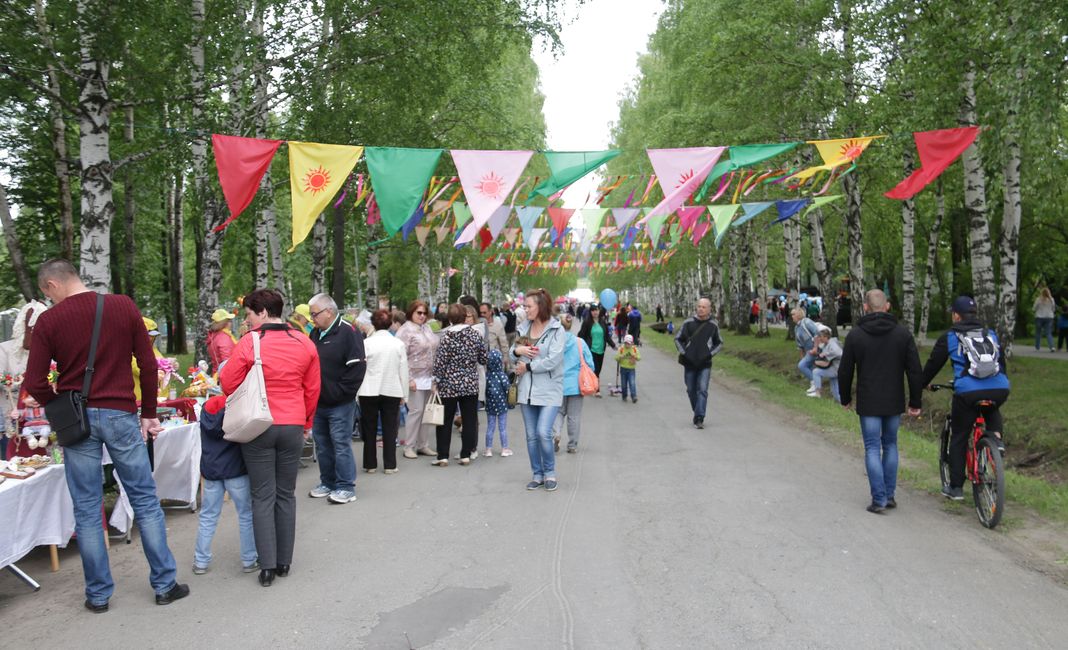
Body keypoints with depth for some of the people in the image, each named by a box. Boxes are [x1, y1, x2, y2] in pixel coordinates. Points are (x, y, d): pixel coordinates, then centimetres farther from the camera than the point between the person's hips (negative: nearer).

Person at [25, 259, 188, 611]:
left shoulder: (48, 320, -4)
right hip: (121, 415, 0)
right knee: (145, 500, 9)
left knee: (87, 511, 9)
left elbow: (34, 383, -8)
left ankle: (98, 594, 19)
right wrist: (149, 413, 6)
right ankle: (165, 584, 14)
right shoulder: (124, 306, -2)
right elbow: (148, 364, -2)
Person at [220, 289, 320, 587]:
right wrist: (306, 422, 18)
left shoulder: (248, 342, -11)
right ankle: (284, 562, 20)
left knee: (263, 497, 5)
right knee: (286, 495, 13)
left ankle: (267, 566, 6)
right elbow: (312, 389, 6)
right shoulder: (305, 344, 1)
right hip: (293, 427, 3)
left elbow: (228, 385, -6)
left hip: (258, 428, -3)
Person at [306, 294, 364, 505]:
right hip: (318, 402, 8)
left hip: (340, 403, -8)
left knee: (341, 444, -3)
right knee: (322, 444, 14)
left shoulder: (348, 333, -12)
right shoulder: (315, 334, 12)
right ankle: (327, 483, 26)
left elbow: (357, 367, -17)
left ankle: (346, 486, 6)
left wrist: (340, 393, -16)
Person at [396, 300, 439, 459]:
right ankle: (409, 447, 6)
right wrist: (409, 379, -18)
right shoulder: (405, 330, -8)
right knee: (416, 410, -6)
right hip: (416, 378, -7)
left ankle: (423, 445, 19)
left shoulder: (427, 328, 14)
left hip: (430, 378, 7)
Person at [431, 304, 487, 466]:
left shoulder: (447, 336, -11)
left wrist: (436, 380, -2)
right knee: (469, 420, 9)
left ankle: (443, 456, 9)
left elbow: (440, 361, -11)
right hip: (471, 384, 3)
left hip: (449, 385, -2)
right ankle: (466, 455, 12)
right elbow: (484, 359, 5)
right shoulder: (476, 334, -1)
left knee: (445, 421, 7)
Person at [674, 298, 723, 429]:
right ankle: (697, 413, 29)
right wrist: (683, 353, -4)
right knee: (691, 391, 10)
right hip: (689, 364, 1)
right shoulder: (688, 323, -1)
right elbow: (678, 339, 8)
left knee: (702, 390, -11)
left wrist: (710, 354, -1)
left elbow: (719, 343, 13)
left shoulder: (713, 325, 1)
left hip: (705, 365, -1)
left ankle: (699, 419, -14)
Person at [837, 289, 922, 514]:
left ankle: (879, 499, -1)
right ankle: (889, 495, 18)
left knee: (872, 449, 2)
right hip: (894, 402, 2)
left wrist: (846, 399, 13)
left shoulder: (855, 335, -6)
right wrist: (915, 403, 7)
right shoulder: (903, 333, -1)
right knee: (890, 445, 15)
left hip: (868, 403, -2)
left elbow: (844, 371, -1)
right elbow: (915, 372, -2)